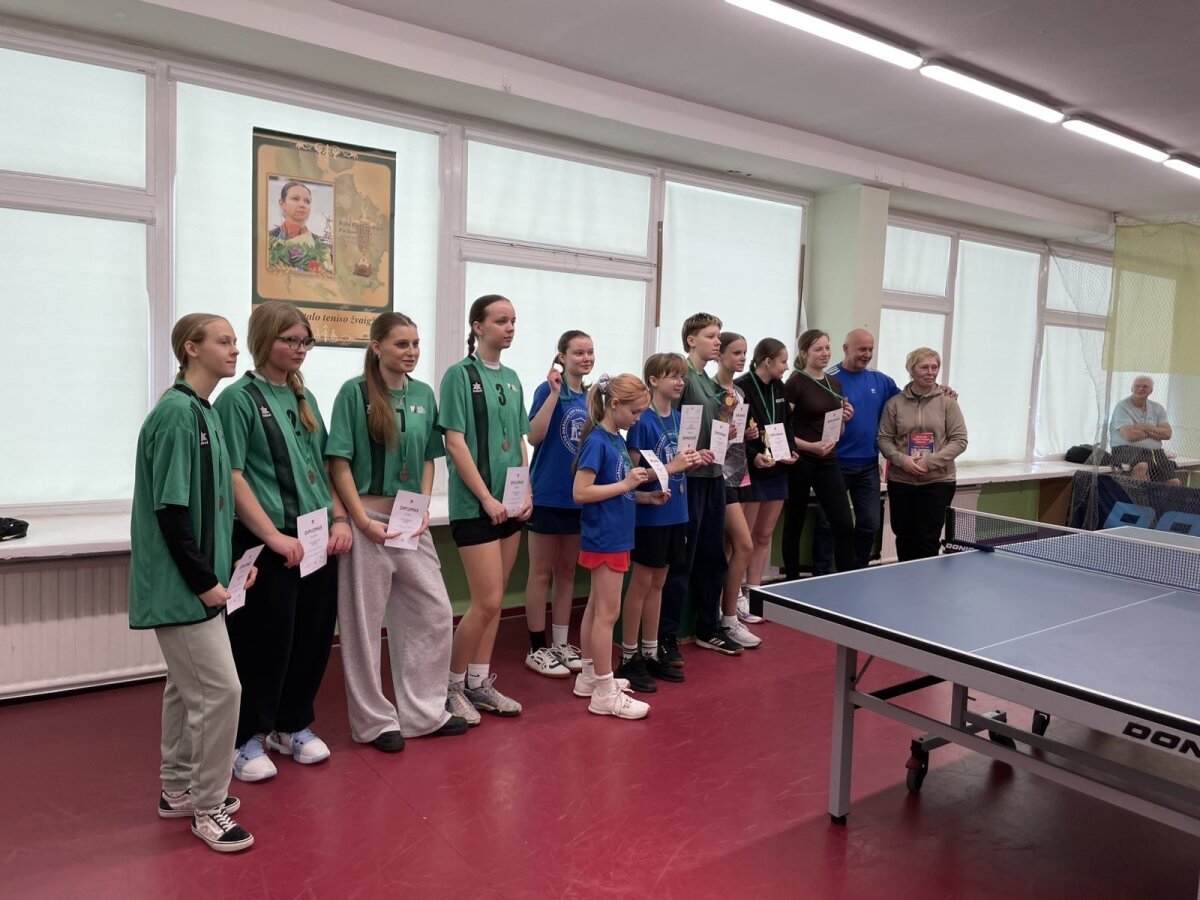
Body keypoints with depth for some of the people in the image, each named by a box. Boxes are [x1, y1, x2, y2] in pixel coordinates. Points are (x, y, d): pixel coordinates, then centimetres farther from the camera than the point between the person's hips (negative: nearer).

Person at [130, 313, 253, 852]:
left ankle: (179, 790, 32)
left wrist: (227, 565, 9)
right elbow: (170, 510, -21)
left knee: (188, 686, 18)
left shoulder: (204, 412, 11)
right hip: (180, 584, -9)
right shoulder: (176, 413, -17)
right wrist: (203, 581, -17)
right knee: (220, 688, -4)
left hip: (194, 581, 9)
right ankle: (208, 808, 10)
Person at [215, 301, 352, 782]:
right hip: (266, 543, -6)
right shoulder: (238, 398, -7)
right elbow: (232, 477, -14)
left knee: (314, 634, 12)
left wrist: (340, 518, 5)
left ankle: (292, 725, 30)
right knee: (264, 640, 3)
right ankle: (246, 739, 21)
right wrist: (274, 536, -18)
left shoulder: (304, 398, 13)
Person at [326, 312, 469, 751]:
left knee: (434, 613, 9)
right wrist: (363, 521, -15)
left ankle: (424, 711, 25)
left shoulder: (423, 394, 7)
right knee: (364, 623, 6)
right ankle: (373, 721, 22)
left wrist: (424, 507, -1)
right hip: (368, 520, -5)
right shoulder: (355, 392, -7)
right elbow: (339, 463, -9)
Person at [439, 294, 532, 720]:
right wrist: (487, 498, -15)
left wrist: (526, 492, 4)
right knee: (487, 602, -6)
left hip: (510, 504, 7)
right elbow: (455, 443, -13)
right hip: (475, 505, -7)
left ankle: (479, 682, 24)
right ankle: (452, 685, 12)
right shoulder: (460, 374, -8)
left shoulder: (511, 378, 12)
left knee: (494, 601, 11)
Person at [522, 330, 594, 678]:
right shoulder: (548, 389, -9)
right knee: (542, 572, 3)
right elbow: (534, 436, -22)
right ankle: (537, 649, 13)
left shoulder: (591, 397, 8)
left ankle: (560, 644, 24)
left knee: (567, 571, 13)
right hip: (548, 494, -6)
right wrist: (554, 393, -26)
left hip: (580, 495, 6)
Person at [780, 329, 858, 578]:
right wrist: (811, 446, -24)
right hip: (800, 462, -6)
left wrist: (845, 419, 0)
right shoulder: (795, 384, -7)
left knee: (844, 524, -1)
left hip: (828, 462, 6)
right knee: (794, 525, 6)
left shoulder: (835, 384, 12)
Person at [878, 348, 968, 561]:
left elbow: (959, 440, -2)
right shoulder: (895, 403, 4)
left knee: (927, 541, -3)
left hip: (937, 481, -1)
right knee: (904, 538, 9)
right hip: (900, 481, 2)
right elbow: (884, 438, 4)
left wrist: (930, 461, -13)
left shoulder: (947, 402, 2)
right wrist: (902, 460, -14)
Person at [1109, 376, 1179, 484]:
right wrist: (1154, 432, 2)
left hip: (1155, 451, 6)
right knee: (1141, 466, -39)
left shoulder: (1157, 408, 16)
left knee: (1174, 482, -12)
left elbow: (1167, 434, 4)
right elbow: (1130, 435, -14)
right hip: (1127, 449, -6)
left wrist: (1145, 428, -8)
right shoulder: (1122, 406, -2)